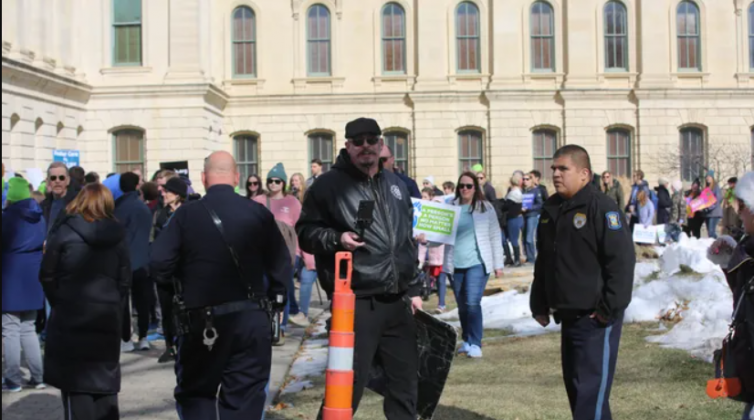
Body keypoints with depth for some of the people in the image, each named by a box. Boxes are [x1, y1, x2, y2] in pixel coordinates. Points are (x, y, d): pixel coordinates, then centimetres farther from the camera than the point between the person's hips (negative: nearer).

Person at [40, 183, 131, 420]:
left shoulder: (65, 231, -6)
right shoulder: (117, 236, 2)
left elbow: (47, 275, -3)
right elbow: (125, 281, 3)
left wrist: (59, 302, 10)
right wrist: (111, 303, 12)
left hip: (71, 316, -3)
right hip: (108, 317, 3)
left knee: (75, 383, 2)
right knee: (105, 381, 14)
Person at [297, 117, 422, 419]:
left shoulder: (396, 184, 16)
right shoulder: (329, 185, -4)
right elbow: (305, 231, -3)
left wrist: (414, 290, 19)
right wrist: (336, 239, -20)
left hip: (398, 302, 6)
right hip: (355, 304, -6)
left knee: (406, 380, 13)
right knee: (348, 384, -5)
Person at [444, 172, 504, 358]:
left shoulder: (486, 207, 2)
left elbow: (495, 237, 4)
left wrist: (498, 264, 2)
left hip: (477, 262, -3)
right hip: (455, 264, 3)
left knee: (473, 303, -14)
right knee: (462, 306, 11)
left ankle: (475, 344, -7)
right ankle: (467, 341, 26)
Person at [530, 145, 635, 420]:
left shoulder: (601, 208, -13)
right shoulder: (551, 209, 12)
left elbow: (622, 261, -18)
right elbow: (544, 262, 21)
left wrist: (608, 309, -19)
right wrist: (539, 305, 16)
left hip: (595, 319, -8)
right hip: (568, 315, 8)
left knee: (590, 387, -9)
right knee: (574, 383, 15)